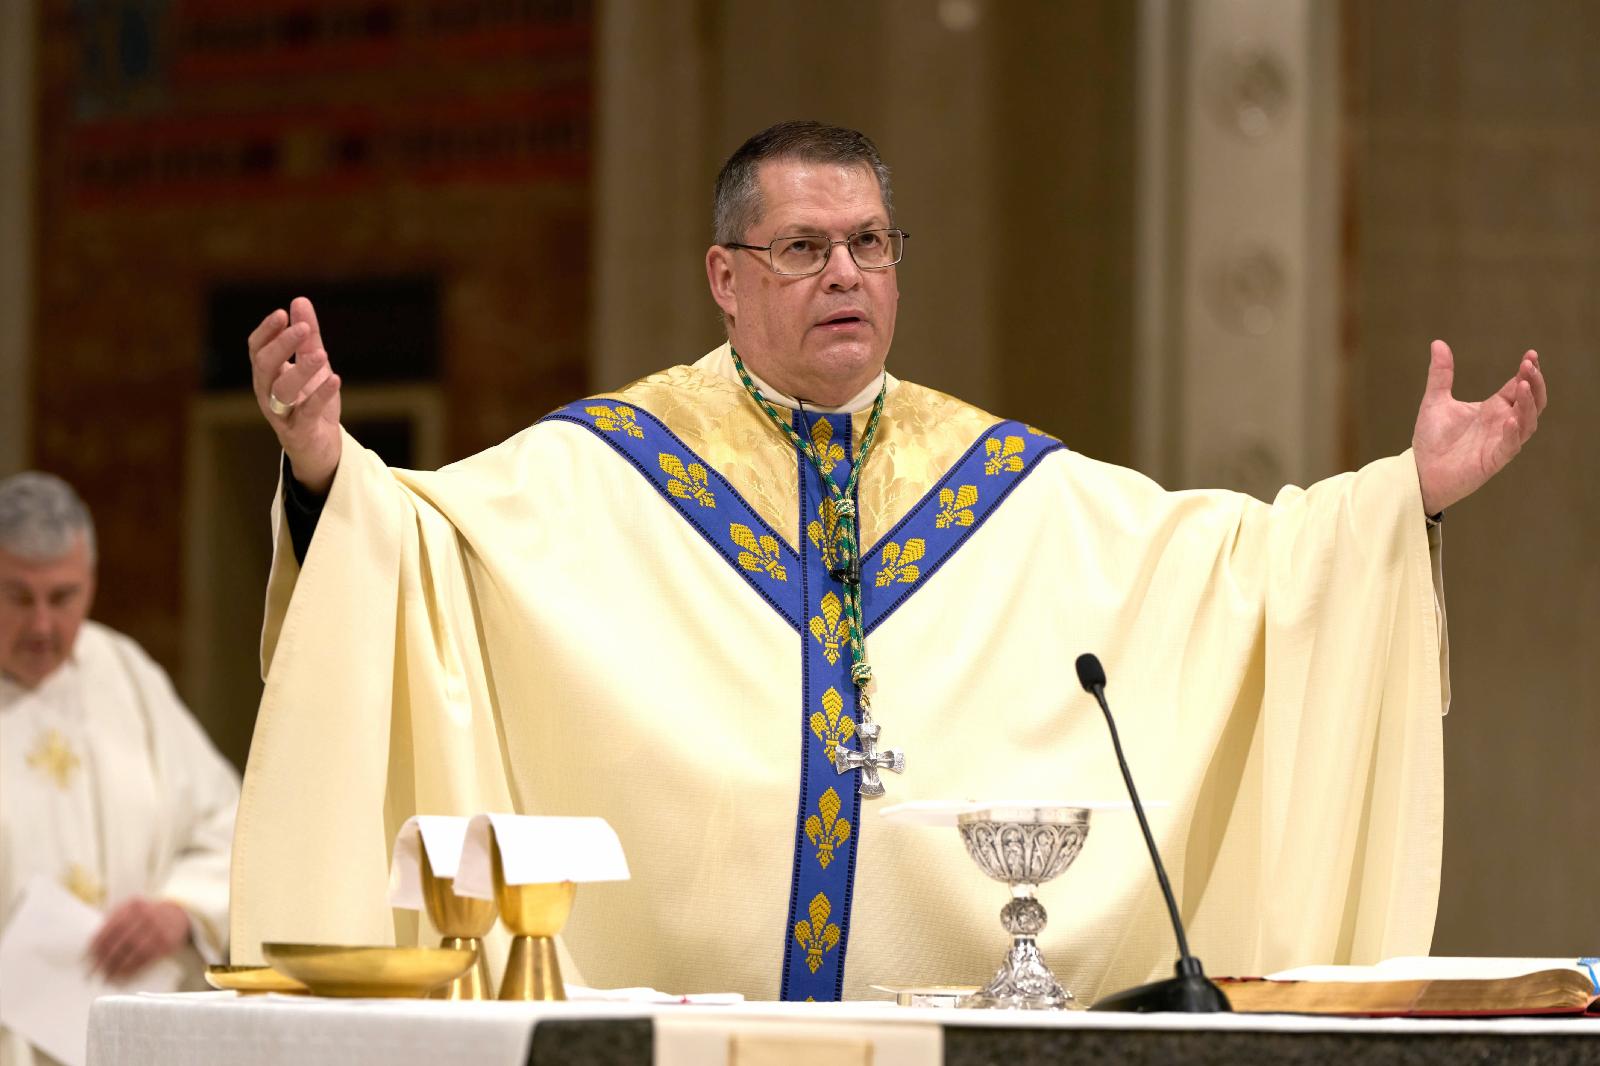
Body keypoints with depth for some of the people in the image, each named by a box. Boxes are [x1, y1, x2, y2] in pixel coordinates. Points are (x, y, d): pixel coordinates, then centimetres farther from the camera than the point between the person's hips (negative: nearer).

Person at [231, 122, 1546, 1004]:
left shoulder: (1017, 488, 14)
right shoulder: (599, 468, 6)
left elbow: (1227, 554, 10)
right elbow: (423, 534, -4)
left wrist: (1408, 494, -1)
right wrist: (328, 471, -24)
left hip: (957, 998, 2)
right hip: (672, 1003, -2)